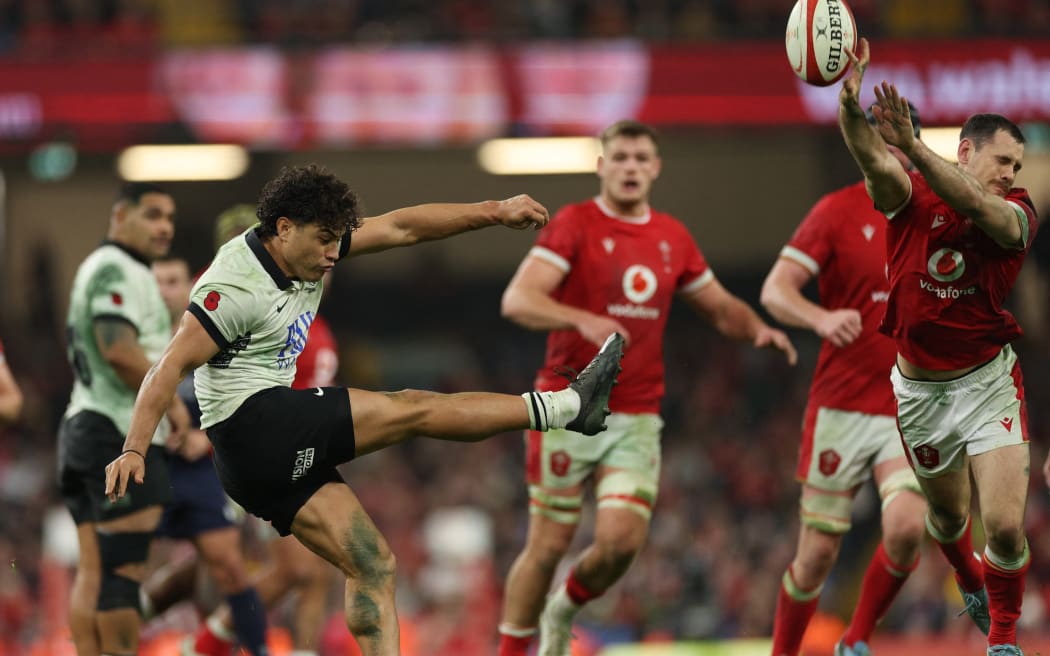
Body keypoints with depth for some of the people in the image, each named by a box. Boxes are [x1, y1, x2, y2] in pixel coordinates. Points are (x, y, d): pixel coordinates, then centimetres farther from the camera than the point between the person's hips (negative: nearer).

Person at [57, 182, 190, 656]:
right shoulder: (117, 269, -11)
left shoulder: (98, 268, 23)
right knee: (122, 569, -11)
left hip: (84, 431, 11)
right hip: (120, 437, -11)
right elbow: (118, 349, -23)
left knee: (93, 571, 6)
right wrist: (171, 402, -13)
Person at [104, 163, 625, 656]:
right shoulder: (238, 286, -18)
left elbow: (400, 228, 12)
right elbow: (172, 366, -22)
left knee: (372, 566, 4)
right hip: (254, 425, -10)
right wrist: (134, 451, -32)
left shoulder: (308, 246, 8)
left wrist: (495, 212, 9)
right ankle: (569, 406, 0)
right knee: (411, 410, -6)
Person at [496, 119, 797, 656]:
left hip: (636, 419, 4)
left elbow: (720, 308, 23)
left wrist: (757, 328, 1)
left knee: (622, 539, -11)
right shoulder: (574, 225, -5)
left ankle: (564, 611, 19)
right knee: (549, 544, -3)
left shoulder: (673, 238, 12)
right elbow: (517, 300, -17)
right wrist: (584, 320, -33)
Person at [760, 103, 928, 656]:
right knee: (819, 552, 0)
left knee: (906, 527, -21)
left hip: (911, 414, 2)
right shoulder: (838, 211, -3)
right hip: (841, 407, -2)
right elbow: (775, 290, -11)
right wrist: (821, 318, -30)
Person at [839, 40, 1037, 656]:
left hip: (988, 380, -2)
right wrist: (851, 101, -50)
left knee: (1005, 526, -14)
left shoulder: (1016, 213, -10)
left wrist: (912, 144, -48)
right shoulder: (911, 197, -7)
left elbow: (974, 204, -33)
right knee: (948, 514, 20)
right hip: (919, 388, 2)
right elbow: (873, 159, -28)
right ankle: (970, 582, 54)